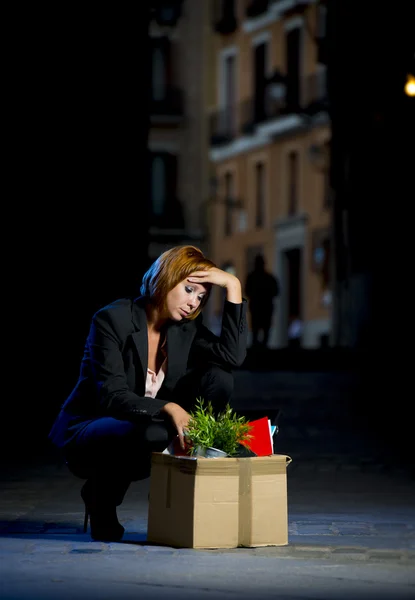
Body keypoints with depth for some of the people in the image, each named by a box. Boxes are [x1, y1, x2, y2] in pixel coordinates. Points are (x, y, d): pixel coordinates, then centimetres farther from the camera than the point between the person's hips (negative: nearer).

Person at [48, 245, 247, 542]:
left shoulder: (186, 329, 1)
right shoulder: (113, 320, -16)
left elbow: (232, 356, -18)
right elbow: (112, 397, -25)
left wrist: (234, 287, -19)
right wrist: (167, 408, -41)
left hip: (140, 427, 6)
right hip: (85, 436, -6)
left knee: (218, 380, -14)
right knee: (152, 434, -40)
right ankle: (100, 496, -8)